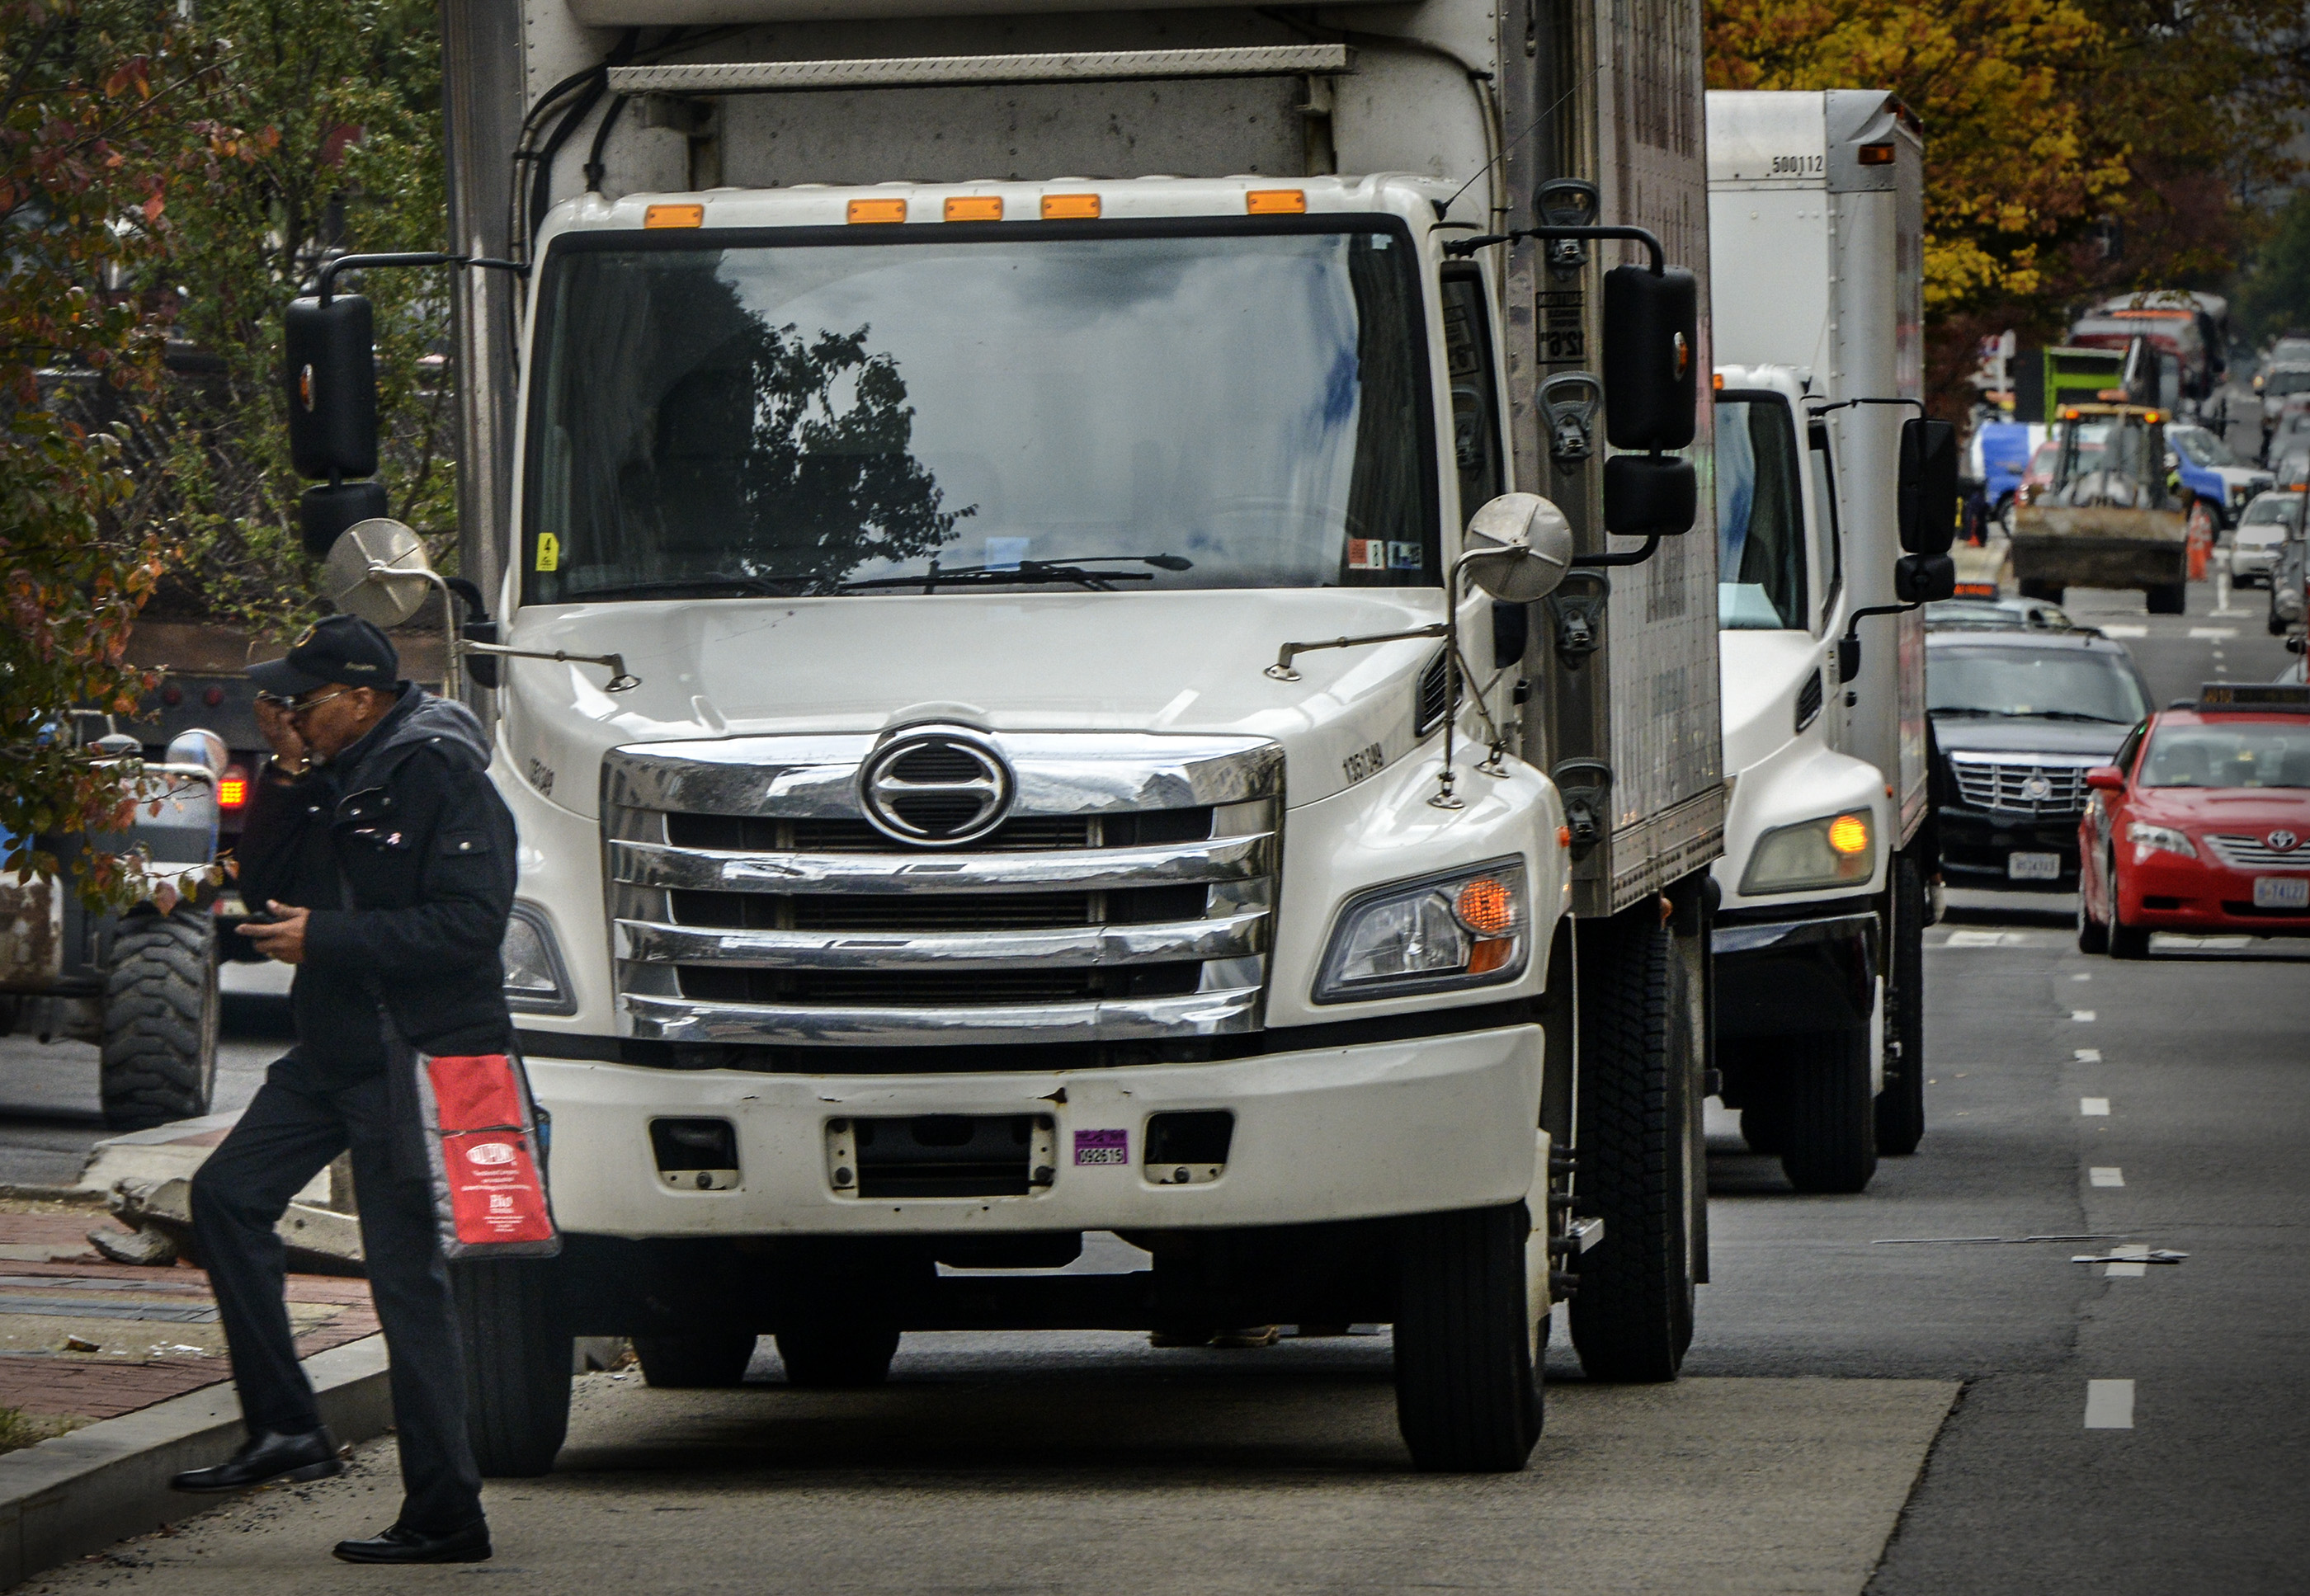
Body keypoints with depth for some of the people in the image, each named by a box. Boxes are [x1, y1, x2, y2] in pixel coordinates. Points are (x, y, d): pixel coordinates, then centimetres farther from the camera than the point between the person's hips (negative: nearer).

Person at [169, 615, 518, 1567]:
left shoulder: (441, 777, -14)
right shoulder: (334, 779, 13)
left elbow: (470, 924, -21)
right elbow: (266, 887, 13)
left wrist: (324, 939, -20)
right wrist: (284, 778, 0)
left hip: (417, 1056, -9)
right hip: (337, 1051, 9)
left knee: (407, 1274, -8)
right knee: (226, 1194, 6)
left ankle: (446, 1516, -4)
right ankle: (284, 1429, 9)